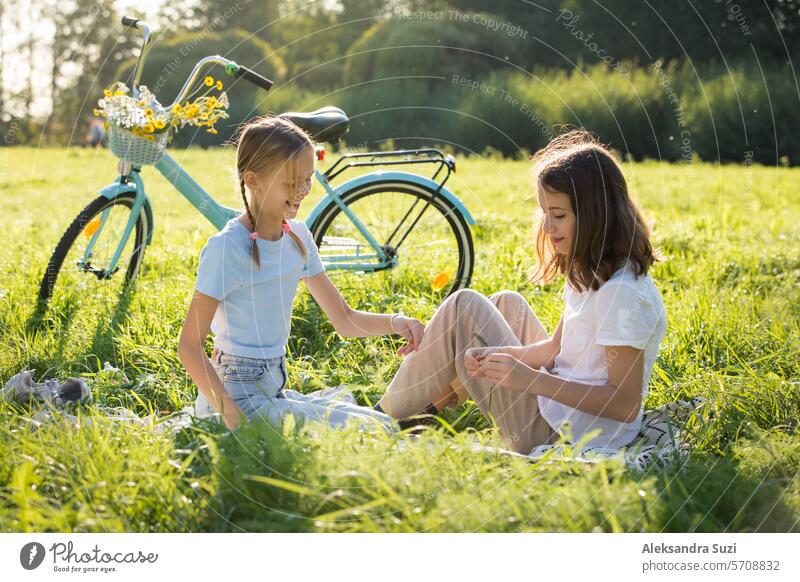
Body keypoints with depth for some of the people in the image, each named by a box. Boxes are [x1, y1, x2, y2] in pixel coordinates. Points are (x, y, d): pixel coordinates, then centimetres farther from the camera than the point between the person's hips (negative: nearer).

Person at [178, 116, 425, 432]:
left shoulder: (298, 236, 7)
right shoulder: (227, 248, -16)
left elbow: (345, 320, 11)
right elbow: (190, 346, -14)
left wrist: (395, 322, -10)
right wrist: (229, 413, -25)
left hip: (275, 390, 8)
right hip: (239, 396, -8)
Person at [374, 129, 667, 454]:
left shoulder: (622, 293, -24)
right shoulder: (589, 272, 5)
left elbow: (626, 405, -26)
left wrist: (532, 379, -30)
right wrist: (496, 354, -11)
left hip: (553, 435, -10)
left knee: (464, 306, -4)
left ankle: (386, 416, 13)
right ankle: (432, 405, 17)